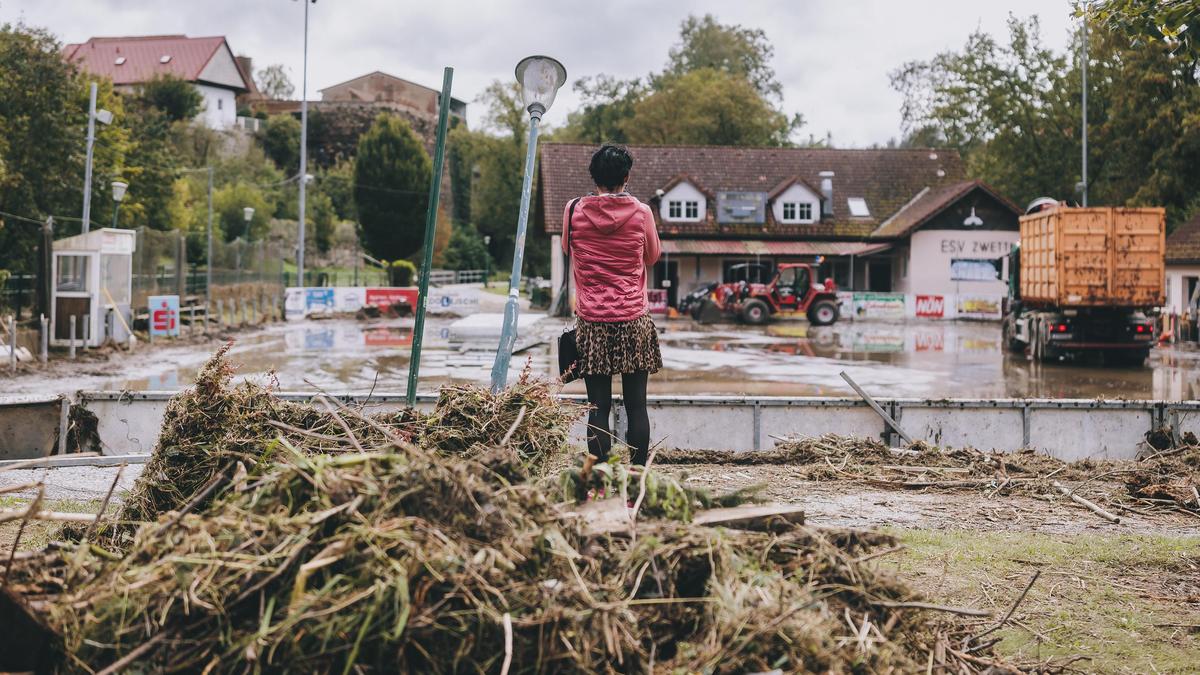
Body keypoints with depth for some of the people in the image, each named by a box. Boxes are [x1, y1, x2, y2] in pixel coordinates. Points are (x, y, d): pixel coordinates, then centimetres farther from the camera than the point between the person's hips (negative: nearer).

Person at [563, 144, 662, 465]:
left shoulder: (574, 210, -1)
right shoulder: (641, 212, -3)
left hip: (591, 321, 0)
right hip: (634, 321, 0)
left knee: (598, 407, 2)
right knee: (636, 405, 4)